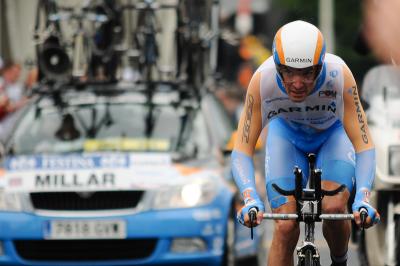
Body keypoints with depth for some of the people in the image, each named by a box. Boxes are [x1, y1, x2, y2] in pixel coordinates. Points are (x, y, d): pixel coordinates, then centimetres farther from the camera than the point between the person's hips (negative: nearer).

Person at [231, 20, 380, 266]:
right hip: (287, 135, 1)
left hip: (333, 134, -1)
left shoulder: (339, 75, -37)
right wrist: (251, 199, -50)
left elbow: (364, 145, -35)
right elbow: (242, 150, -33)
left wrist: (362, 198, -51)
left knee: (334, 208, -23)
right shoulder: (262, 80, -36)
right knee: (286, 227, -15)